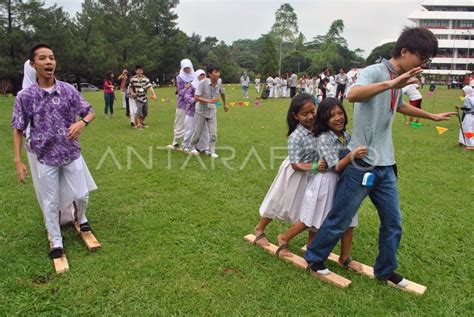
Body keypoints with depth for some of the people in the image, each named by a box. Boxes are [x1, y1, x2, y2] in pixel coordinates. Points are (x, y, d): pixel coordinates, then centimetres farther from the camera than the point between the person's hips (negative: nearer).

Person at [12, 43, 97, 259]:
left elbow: (90, 112, 5)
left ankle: (81, 218, 44)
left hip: (71, 152, 2)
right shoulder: (25, 96, -9)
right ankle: (56, 241, 28)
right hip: (44, 156, -1)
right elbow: (18, 130, -2)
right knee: (50, 202, 9)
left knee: (81, 194, 10)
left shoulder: (69, 90, -5)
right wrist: (18, 161, -6)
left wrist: (82, 123, -18)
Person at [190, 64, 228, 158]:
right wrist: (208, 101, -33)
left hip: (212, 111, 3)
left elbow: (222, 93, 11)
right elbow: (196, 97, -23)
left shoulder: (219, 82, -9)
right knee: (198, 132, 8)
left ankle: (212, 151, 10)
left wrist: (225, 104, 23)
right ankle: (193, 147, 33)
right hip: (201, 111, -3)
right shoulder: (203, 83, -23)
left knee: (213, 133, -2)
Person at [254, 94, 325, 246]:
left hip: (313, 175, 5)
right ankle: (259, 229, 35)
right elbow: (295, 165, -27)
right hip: (296, 175, -5)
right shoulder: (296, 137, -29)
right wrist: (314, 166, -39)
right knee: (278, 203, 13)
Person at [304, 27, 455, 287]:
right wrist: (390, 84, -43)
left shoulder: (398, 81, 14)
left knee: (393, 223, 14)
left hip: (385, 167, 9)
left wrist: (432, 116, 48)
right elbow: (352, 95, -36)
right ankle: (313, 259, 26)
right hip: (361, 164, -8)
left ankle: (385, 271, 33)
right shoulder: (374, 72, -13)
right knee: (339, 221, 5)